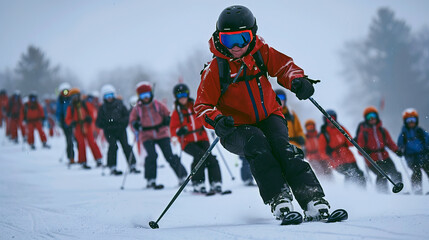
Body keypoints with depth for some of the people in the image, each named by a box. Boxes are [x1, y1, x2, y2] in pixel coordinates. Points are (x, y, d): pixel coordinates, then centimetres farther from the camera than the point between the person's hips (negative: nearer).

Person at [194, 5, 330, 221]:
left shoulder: (261, 53, 1)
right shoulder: (215, 70, -8)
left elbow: (283, 65, 8)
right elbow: (203, 105, -6)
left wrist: (297, 80, -16)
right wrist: (216, 120, -29)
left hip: (269, 117, 2)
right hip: (237, 129, -2)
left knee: (280, 144, -28)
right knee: (257, 143, -35)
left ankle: (312, 198, -37)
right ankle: (278, 199, -40)